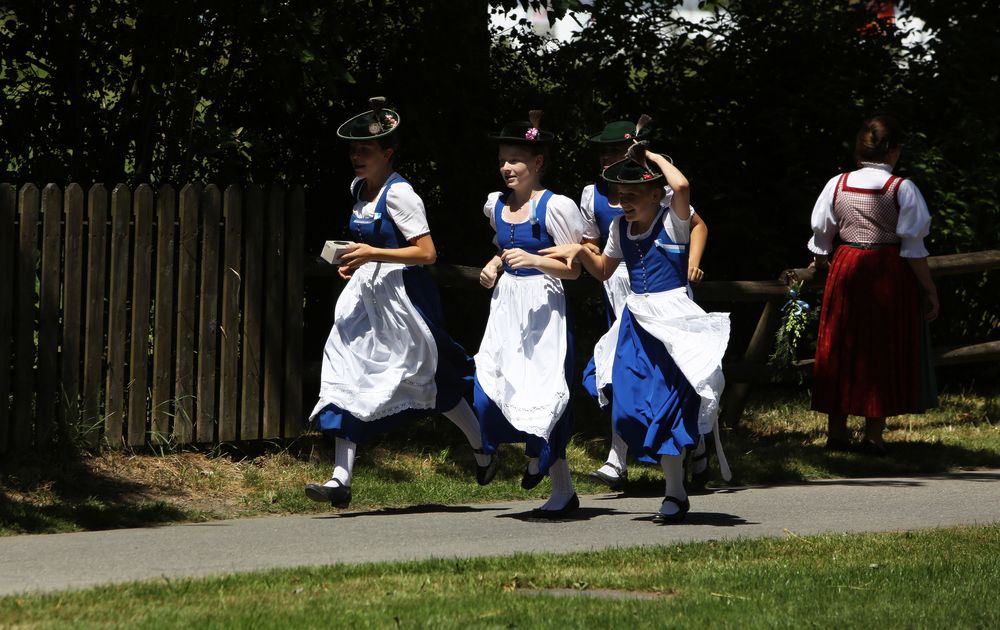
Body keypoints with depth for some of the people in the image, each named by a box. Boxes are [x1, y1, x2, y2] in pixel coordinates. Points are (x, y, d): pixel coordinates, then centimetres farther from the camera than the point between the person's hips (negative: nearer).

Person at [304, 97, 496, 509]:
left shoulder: (398, 194, -15)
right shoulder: (359, 189, 10)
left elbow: (426, 253, -18)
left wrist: (374, 254, -23)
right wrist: (356, 261, 9)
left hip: (402, 296, -8)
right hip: (366, 294, 8)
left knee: (432, 381, 7)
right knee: (346, 376, -6)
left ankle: (482, 450, 30)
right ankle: (341, 479, -11)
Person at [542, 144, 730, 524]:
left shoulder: (672, 222, -9)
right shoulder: (621, 228, 9)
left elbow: (681, 186, -30)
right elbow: (603, 271, 24)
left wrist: (655, 158, -15)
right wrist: (580, 251, 6)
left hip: (673, 318, -6)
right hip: (636, 321, 7)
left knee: (667, 403, -9)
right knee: (630, 407, 0)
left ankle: (674, 493, 0)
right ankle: (674, 482, 16)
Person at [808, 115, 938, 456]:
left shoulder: (837, 185, 0)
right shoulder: (902, 189, -11)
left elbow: (821, 235, 10)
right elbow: (913, 248, -12)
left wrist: (819, 262, 31)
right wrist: (929, 290, -4)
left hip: (846, 270, 3)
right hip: (889, 273, -3)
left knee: (842, 349, 12)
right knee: (883, 350, 4)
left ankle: (836, 430, 17)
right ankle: (874, 434, 2)